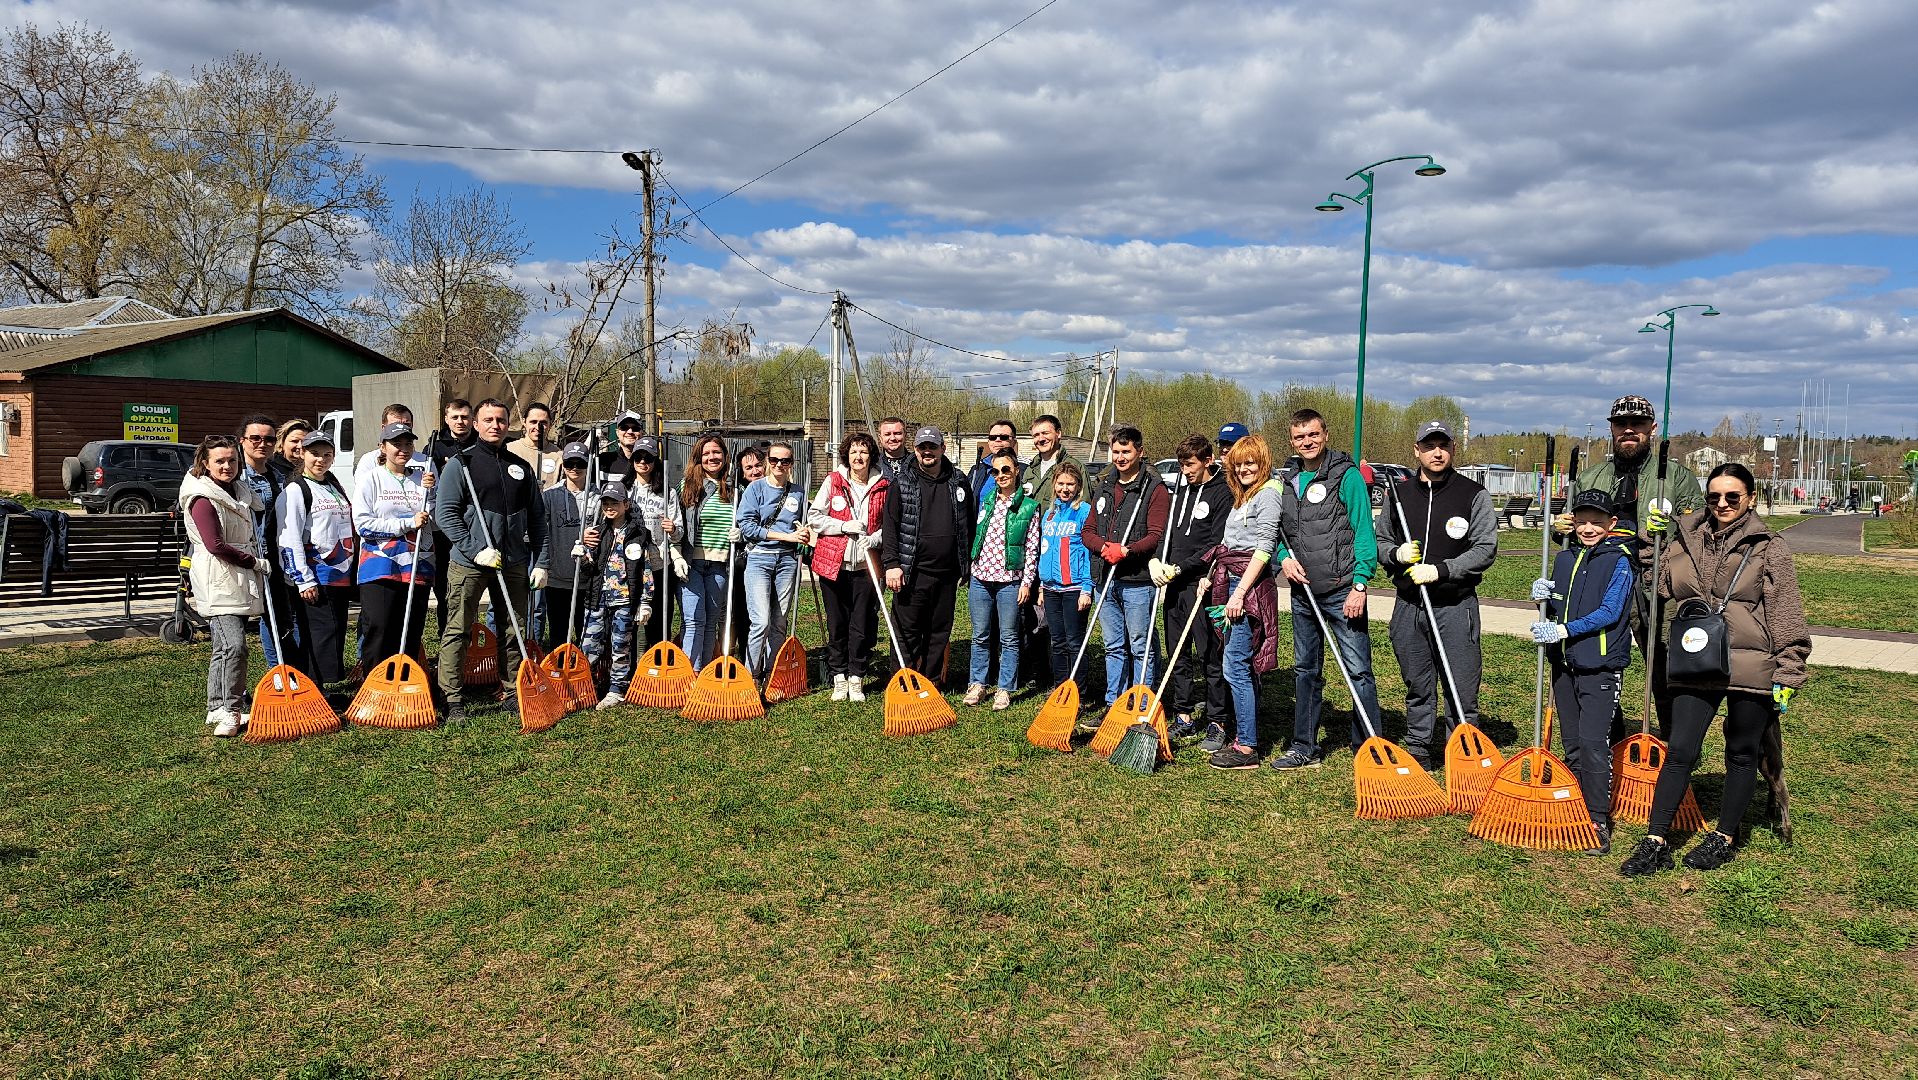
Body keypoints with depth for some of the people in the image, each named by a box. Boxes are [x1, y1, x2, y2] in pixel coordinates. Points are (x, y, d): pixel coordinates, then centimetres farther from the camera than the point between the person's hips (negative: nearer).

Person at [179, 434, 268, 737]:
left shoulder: (239, 492, 15)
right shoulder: (203, 498, -12)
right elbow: (215, 545, -18)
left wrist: (258, 562, 13)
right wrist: (256, 562, -11)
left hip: (238, 581, 9)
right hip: (217, 582, -9)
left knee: (224, 648, 13)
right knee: (235, 645, -18)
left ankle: (217, 710, 19)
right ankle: (231, 711, -11)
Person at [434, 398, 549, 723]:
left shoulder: (521, 468, 14)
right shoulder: (460, 463, 1)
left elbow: (537, 519, 15)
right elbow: (444, 514, -7)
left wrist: (541, 562, 8)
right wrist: (477, 550, -15)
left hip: (514, 563, 4)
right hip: (468, 562, -4)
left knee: (514, 630, 9)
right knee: (457, 631, -3)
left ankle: (511, 693, 19)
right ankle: (453, 700, 2)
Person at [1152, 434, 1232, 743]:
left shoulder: (1223, 493, -8)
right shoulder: (1181, 489, 16)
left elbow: (1217, 545, -13)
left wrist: (1179, 568, -14)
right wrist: (1156, 561, 3)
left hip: (1201, 585, -8)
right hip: (1175, 585, 8)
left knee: (1211, 657, -2)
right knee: (1178, 656, 12)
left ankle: (1217, 722, 6)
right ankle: (1184, 718, 21)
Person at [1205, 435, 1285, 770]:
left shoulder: (1268, 494, -8)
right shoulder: (1241, 497, 21)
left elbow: (1263, 547, -15)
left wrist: (1240, 592, -19)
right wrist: (1211, 577, 15)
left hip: (1251, 585, -9)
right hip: (1231, 582, 9)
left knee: (1236, 666, -11)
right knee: (1244, 666, 11)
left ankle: (1246, 748, -7)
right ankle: (1242, 736, 17)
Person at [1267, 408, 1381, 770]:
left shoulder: (1346, 475, -7)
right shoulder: (1286, 479, 11)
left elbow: (1364, 532, -10)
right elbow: (1278, 532, 20)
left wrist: (1359, 584, -17)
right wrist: (1284, 558, -1)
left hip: (1342, 592, -6)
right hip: (1302, 592, 6)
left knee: (1358, 670, -4)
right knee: (1305, 671, 13)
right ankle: (1304, 747, 23)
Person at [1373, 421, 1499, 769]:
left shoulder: (1473, 494, -2)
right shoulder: (1398, 493, 9)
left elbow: (1486, 549, -7)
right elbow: (1379, 542, 16)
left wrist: (1441, 570, -17)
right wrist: (1396, 553, -6)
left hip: (1455, 606, -3)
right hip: (1408, 606, 3)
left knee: (1461, 687, -1)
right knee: (1417, 686, 13)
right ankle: (1418, 749, 24)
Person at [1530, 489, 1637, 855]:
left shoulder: (1618, 562, -7)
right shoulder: (1564, 559, 12)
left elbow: (1609, 612, -16)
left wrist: (1564, 630, -22)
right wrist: (1544, 597, -3)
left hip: (1600, 666, -6)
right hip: (1564, 663, 6)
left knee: (1592, 743, -12)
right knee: (1571, 743, 13)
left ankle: (1599, 822, -5)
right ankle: (1575, 812, 24)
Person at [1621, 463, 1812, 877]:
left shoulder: (1769, 549, -2)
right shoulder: (1685, 540, 8)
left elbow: (1788, 617, -3)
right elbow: (1659, 587, 17)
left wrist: (1787, 678, -6)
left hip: (1751, 668, -2)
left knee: (1742, 754, 11)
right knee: (1679, 752, -1)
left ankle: (1724, 838, 26)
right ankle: (1655, 843, 2)